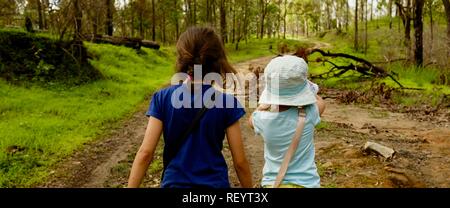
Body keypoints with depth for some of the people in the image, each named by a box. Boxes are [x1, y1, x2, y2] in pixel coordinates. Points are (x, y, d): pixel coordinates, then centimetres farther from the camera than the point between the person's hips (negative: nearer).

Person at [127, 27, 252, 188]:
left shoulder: (163, 99, -9)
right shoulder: (226, 102, -11)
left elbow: (145, 153, -12)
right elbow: (240, 161, -7)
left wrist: (130, 186, -6)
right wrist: (248, 186, 5)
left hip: (174, 182, 1)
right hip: (215, 183, 0)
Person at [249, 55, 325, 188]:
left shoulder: (262, 119, -18)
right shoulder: (307, 115, -20)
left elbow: (251, 120, 9)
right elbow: (320, 102, 5)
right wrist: (297, 86, 12)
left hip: (272, 182, 1)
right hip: (306, 183, 0)